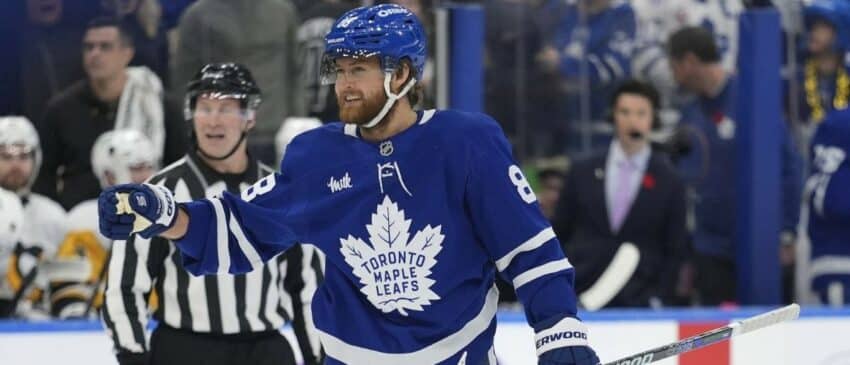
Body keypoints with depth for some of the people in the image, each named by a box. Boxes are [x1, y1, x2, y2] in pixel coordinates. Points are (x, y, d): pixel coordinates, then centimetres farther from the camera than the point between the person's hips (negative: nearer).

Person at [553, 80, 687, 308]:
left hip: (637, 305, -1)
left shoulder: (669, 182, 5)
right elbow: (559, 235, 13)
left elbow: (673, 252, 7)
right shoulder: (583, 173, 10)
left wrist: (658, 300, -4)